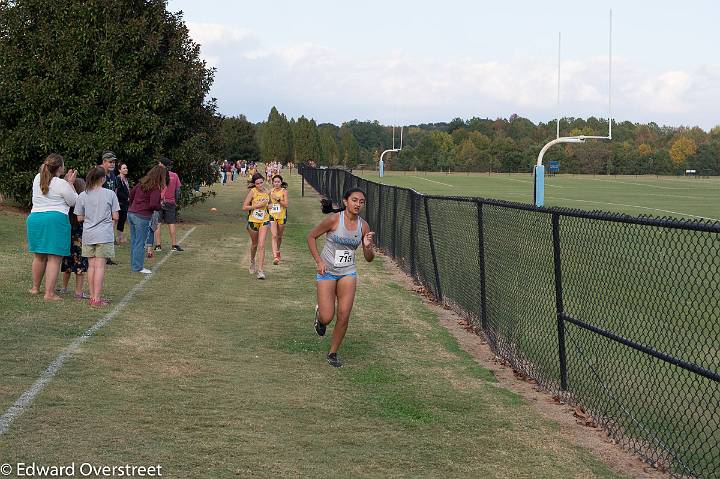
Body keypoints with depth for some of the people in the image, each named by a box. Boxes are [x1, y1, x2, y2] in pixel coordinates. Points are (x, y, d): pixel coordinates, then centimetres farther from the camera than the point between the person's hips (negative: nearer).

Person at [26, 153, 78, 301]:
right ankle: (49, 293, -8)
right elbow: (74, 202, 4)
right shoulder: (62, 184, -9)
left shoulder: (37, 179, 9)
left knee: (39, 256, 21)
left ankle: (35, 287, 31)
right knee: (54, 259, -4)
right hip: (56, 220, -6)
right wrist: (70, 183, 11)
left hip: (35, 218, 6)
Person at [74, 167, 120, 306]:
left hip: (88, 236, 3)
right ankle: (97, 298, -6)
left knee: (91, 265, 10)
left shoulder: (83, 196, 3)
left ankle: (92, 296, 13)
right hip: (104, 235, -3)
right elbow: (115, 216, -2)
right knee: (100, 266, -3)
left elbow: (79, 218, 5)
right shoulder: (110, 194, -4)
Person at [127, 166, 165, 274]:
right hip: (142, 217, -8)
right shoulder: (156, 188, -14)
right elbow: (153, 205, -21)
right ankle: (138, 267, 5)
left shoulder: (142, 183, 9)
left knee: (134, 241, 15)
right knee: (140, 243, 1)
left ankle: (134, 265, 23)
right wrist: (160, 207, -1)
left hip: (131, 213, 8)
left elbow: (131, 193, 19)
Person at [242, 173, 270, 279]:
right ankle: (252, 261, 46)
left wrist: (266, 206, 2)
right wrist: (257, 206, -21)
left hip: (264, 221, 1)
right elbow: (244, 207, -12)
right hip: (253, 221, -1)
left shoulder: (267, 192, 2)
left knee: (261, 245, -11)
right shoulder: (252, 192, -10)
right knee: (254, 244, 16)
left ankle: (260, 270, -12)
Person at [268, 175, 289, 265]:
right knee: (274, 236, -13)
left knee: (279, 236, 14)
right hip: (272, 215, 1)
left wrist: (278, 199, -21)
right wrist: (269, 205, 1)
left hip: (282, 216, -1)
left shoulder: (284, 191, -5)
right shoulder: (271, 191, 4)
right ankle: (275, 256, -21)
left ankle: (277, 251, 40)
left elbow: (286, 205, -13)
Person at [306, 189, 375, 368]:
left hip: (348, 272, 3)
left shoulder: (363, 225, -2)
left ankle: (333, 353, 14)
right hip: (327, 271, -3)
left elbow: (369, 258, 4)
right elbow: (311, 236, -2)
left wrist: (368, 246, -18)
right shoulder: (334, 219, -14)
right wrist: (319, 260, -11)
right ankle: (319, 314, 30)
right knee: (327, 318, -8)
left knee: (344, 316, -6)